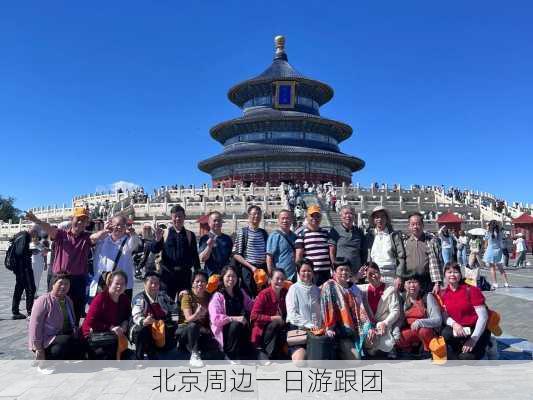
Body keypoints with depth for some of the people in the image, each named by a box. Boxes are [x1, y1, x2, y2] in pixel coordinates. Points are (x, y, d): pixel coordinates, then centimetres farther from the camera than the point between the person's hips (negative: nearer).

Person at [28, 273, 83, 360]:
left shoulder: (68, 301, 13)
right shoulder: (43, 301, -10)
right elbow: (35, 326, -16)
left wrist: (76, 335, 1)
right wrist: (38, 349, -19)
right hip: (47, 340, -7)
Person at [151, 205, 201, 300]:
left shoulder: (190, 235, 7)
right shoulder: (165, 233, 5)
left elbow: (195, 256, 8)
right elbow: (154, 250, -3)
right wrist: (157, 239, -22)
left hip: (185, 274, 1)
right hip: (167, 273, 0)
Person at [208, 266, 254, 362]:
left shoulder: (241, 293, 12)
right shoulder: (217, 296, -8)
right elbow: (215, 319, -20)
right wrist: (234, 318, -30)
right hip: (223, 329, -5)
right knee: (236, 325, -36)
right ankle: (231, 356, -13)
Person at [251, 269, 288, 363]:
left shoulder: (286, 293, -2)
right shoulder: (264, 294, -15)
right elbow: (254, 316, -19)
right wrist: (273, 318, -23)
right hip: (263, 330, -5)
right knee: (276, 324, -31)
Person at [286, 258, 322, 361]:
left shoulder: (316, 290, 14)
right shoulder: (294, 289, 0)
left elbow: (320, 311, 13)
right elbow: (292, 314, -7)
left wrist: (318, 326, -4)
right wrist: (308, 325, -14)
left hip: (315, 331, 4)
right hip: (298, 329, -4)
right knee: (300, 356, -22)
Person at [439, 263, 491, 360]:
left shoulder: (471, 290, -10)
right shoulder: (443, 294, 4)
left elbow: (483, 316, -13)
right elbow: (445, 316, 2)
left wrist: (473, 339, -19)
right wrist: (454, 324, -22)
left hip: (476, 329, -3)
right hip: (458, 329, 3)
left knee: (467, 357, -24)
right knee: (445, 334, -32)